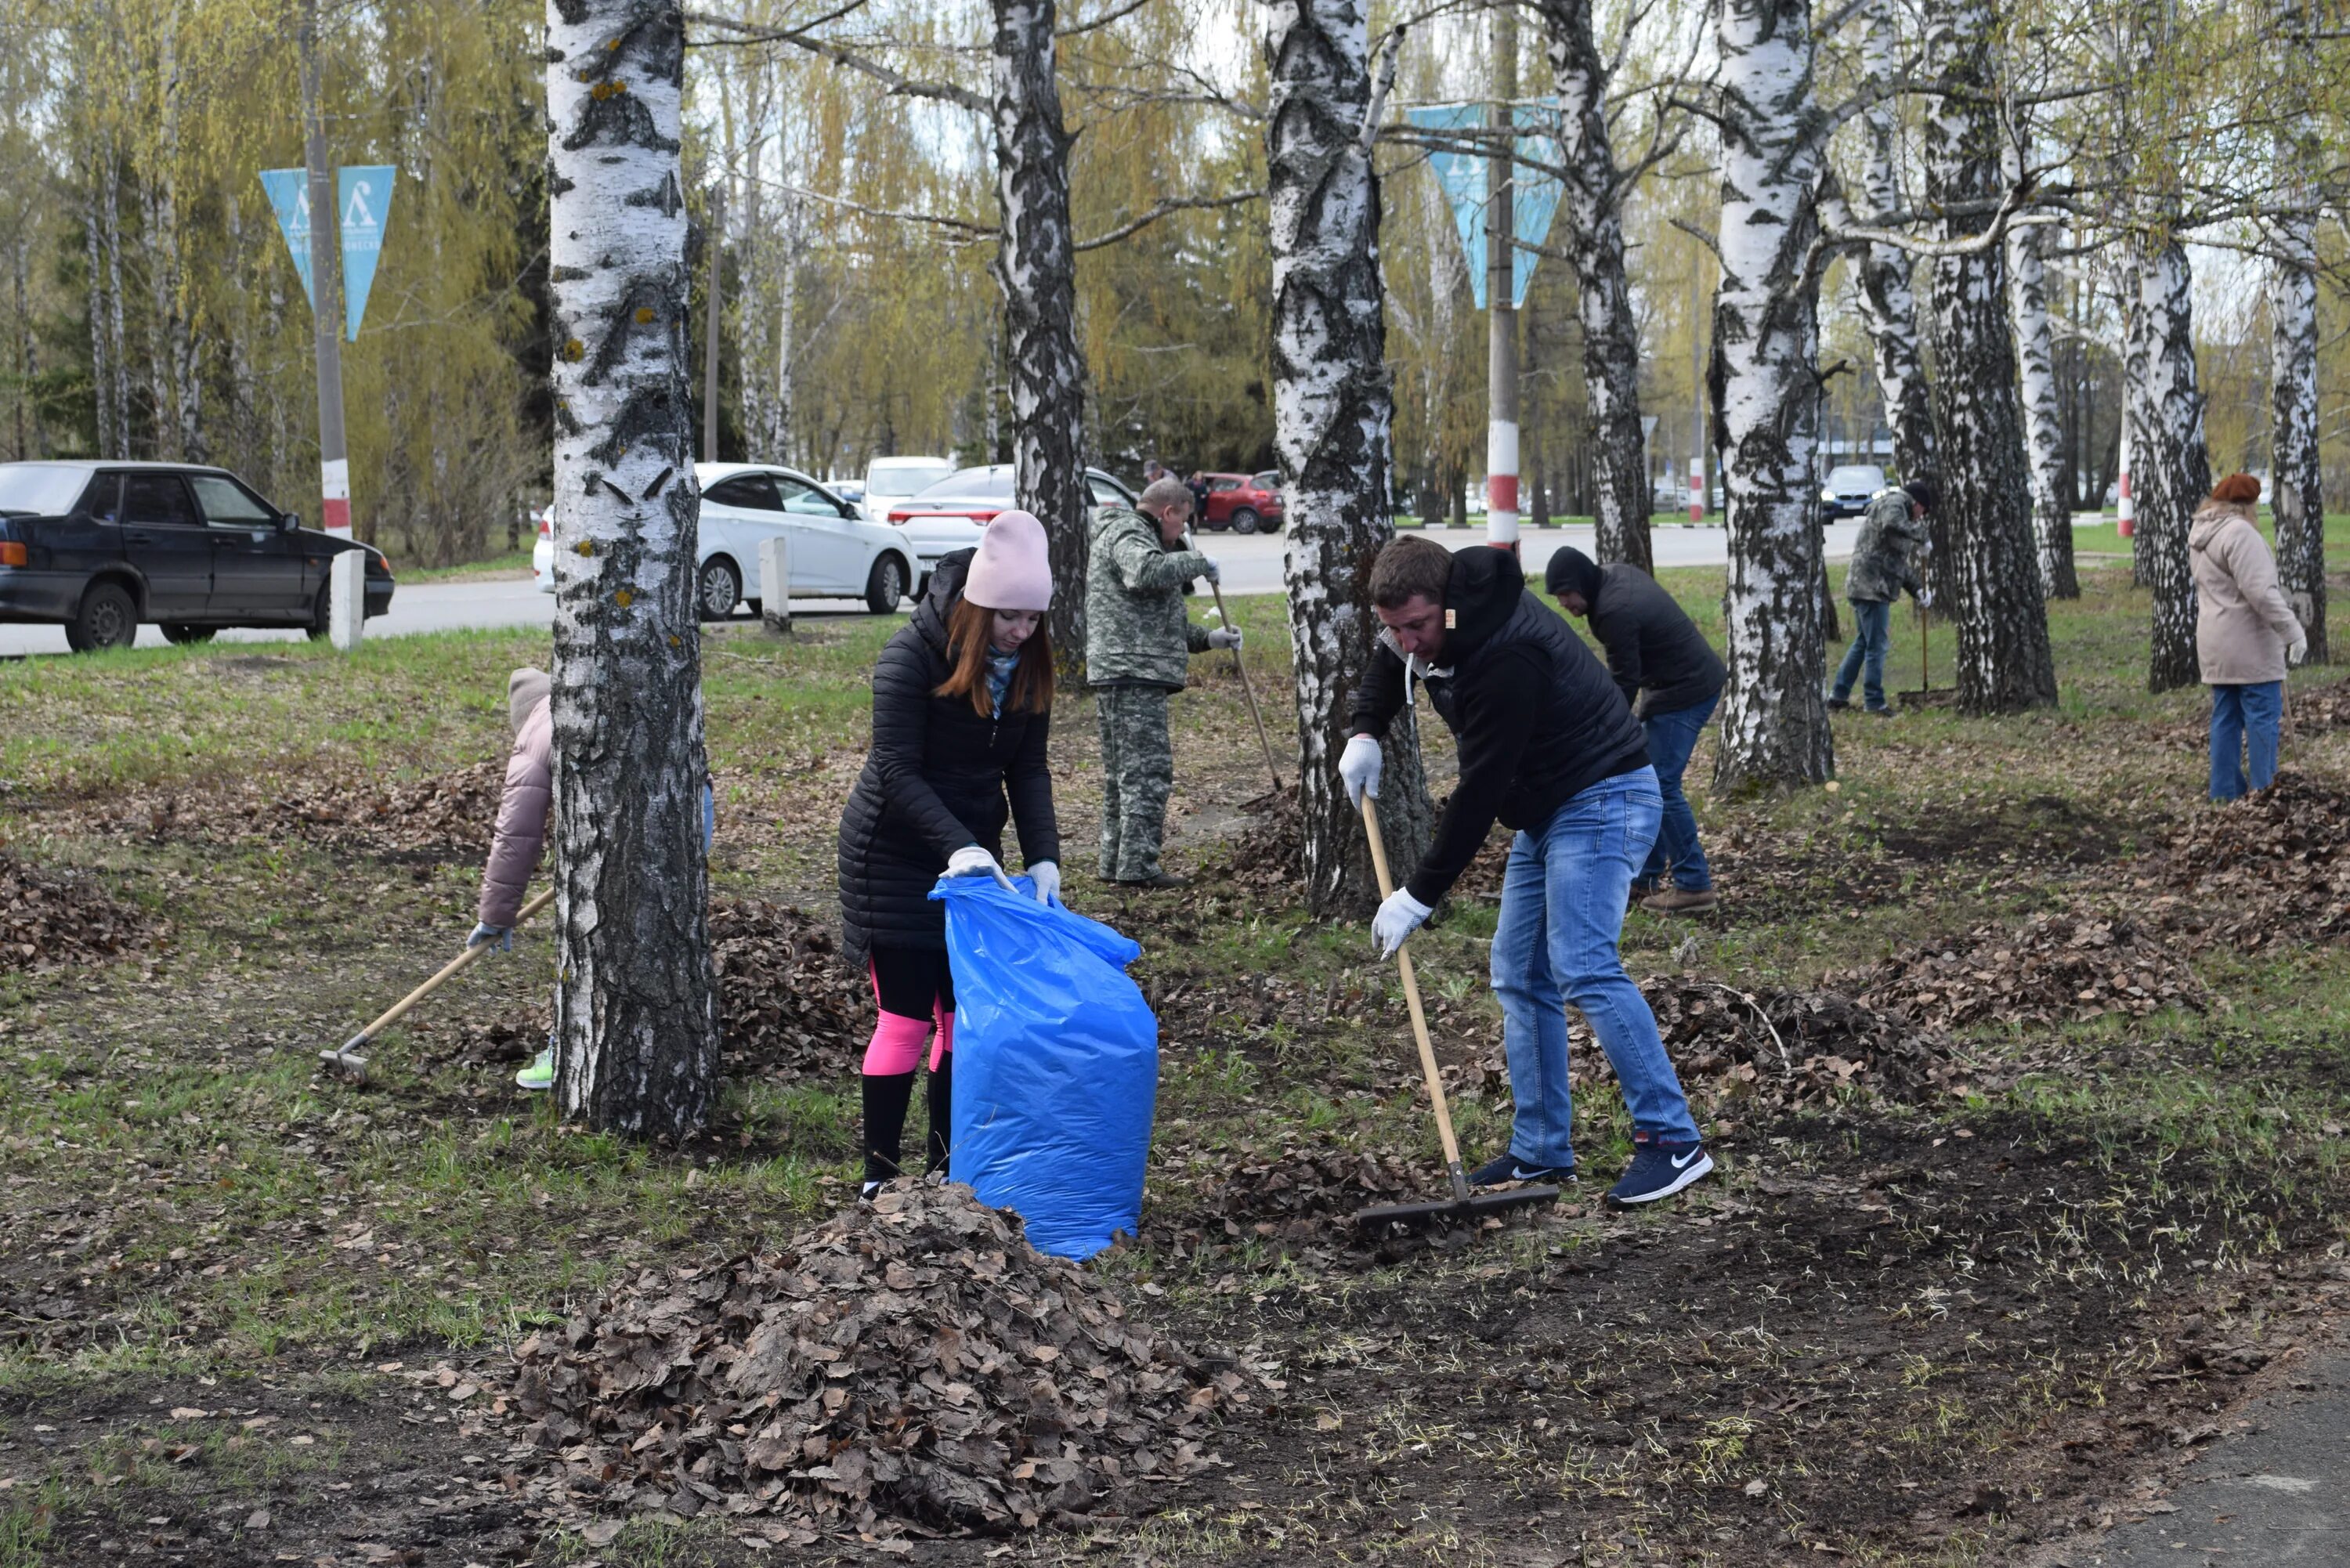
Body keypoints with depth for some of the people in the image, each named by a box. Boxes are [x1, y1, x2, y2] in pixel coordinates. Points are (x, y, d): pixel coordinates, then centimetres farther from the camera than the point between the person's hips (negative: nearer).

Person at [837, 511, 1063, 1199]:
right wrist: (958, 846, -32)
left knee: (967, 1014, 6)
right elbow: (897, 771, -22)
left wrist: (1044, 857, -11)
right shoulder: (913, 654, -21)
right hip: (896, 854, -6)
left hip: (973, 853, 6)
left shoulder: (1029, 664, -2)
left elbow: (1028, 769, 2)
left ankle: (946, 1170, 15)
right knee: (906, 1018, -6)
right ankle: (880, 1176, 3)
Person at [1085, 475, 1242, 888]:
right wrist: (1199, 562, -17)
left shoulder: (1137, 534, 28)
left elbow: (1155, 620, 33)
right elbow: (1147, 572, -31)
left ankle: (1115, 862, 19)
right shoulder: (1126, 534, -7)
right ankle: (1137, 865, -14)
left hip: (1117, 675, 11)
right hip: (1133, 672, -11)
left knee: (1120, 773, 14)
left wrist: (1207, 638, 27)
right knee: (1147, 770, -12)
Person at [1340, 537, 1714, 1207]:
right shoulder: (1436, 612, -1)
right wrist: (1365, 732, 5)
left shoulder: (1503, 657, -30)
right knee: (1519, 977, 7)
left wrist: (1419, 897, -21)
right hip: (1544, 811, 10)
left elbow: (1479, 791, -27)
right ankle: (1542, 1152, 11)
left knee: (1582, 967, -22)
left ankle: (1673, 1141, -21)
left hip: (1601, 802, -10)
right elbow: (1390, 658, 24)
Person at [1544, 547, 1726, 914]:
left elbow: (1624, 682, -20)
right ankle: (1646, 877, 19)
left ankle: (1695, 886, -8)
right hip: (1690, 680, 11)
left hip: (1685, 692, -11)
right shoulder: (1617, 574, 5)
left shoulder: (1616, 612, -26)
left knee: (1661, 786, -11)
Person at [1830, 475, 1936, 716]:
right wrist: (1921, 533, -18)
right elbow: (1892, 524, -32)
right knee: (1876, 645, -5)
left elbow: (1901, 562, 28)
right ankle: (1876, 703, -2)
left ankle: (1839, 696, 22)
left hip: (1863, 585, 11)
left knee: (1863, 642, 18)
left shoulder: (1899, 508, 26)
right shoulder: (1894, 503, -6)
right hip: (1872, 585, -11)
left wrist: (1918, 589, 17)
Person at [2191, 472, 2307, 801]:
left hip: (2216, 644, 9)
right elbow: (2261, 592, -23)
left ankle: (2224, 792, 13)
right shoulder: (2239, 532, -17)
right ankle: (2264, 791, -4)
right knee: (2263, 717, -4)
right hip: (2248, 644, -9)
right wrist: (2292, 629, -20)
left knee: (2226, 717, 11)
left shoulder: (2199, 534, 12)